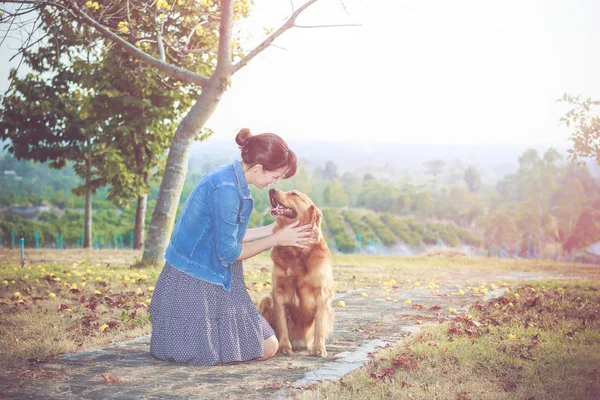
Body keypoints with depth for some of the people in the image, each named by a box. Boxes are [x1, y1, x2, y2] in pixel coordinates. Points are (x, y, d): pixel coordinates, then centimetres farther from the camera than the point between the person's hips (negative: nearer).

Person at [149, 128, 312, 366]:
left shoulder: (230, 178, 7)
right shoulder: (226, 190, -23)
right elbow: (227, 252, -18)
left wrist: (271, 230, 11)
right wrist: (276, 240, -9)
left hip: (216, 283, 10)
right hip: (194, 286, -10)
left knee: (268, 347, 11)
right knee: (266, 348, -5)